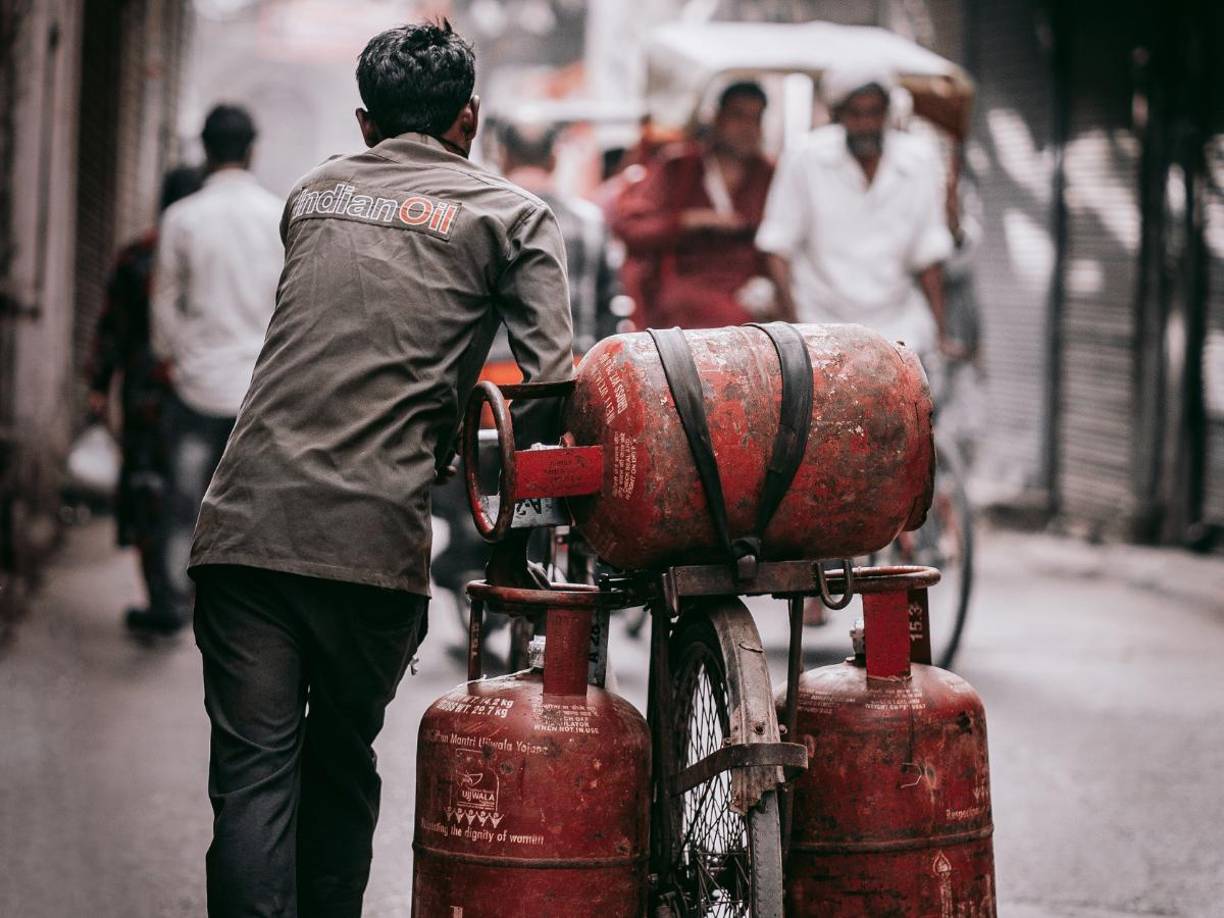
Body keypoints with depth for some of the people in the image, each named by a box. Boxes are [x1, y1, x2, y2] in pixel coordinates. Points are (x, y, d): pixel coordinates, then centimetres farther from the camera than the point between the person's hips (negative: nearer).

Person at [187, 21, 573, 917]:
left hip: (246, 518, 2)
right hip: (376, 533, -2)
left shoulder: (313, 194, 21)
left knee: (252, 775, -1)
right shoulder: (514, 215, 8)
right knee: (342, 768, 16)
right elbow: (550, 378, -3)